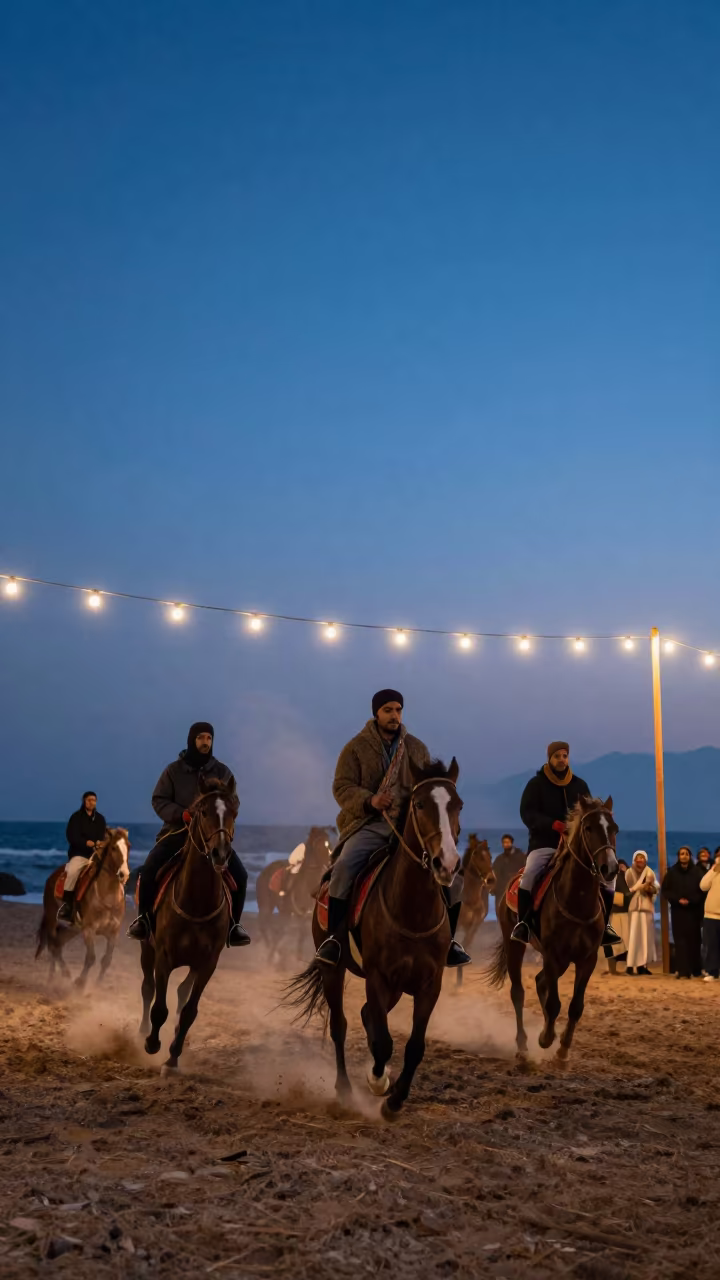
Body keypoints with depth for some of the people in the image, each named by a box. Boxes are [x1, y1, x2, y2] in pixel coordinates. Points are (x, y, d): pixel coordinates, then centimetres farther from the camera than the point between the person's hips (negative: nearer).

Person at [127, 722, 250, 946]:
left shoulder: (222, 772, 5)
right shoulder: (174, 770, 0)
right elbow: (159, 801, -2)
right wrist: (182, 814, -20)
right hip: (177, 831, -1)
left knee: (239, 875, -15)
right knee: (149, 869, -22)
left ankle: (232, 924, 2)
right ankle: (144, 919, -3)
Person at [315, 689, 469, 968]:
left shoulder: (417, 748, 14)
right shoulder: (357, 747, 4)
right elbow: (342, 787, -4)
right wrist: (369, 801, -23)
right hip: (369, 824, -3)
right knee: (344, 867, -32)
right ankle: (333, 938, -22)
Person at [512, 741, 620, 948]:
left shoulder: (580, 785, 12)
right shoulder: (536, 784, 0)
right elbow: (527, 813, -10)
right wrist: (553, 825, -26)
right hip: (544, 843, -4)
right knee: (529, 874, -32)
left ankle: (604, 924, 4)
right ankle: (523, 923, -17)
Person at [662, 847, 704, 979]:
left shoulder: (697, 872, 1)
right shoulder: (671, 872, 5)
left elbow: (703, 890, -3)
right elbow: (665, 891, 5)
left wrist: (691, 900, -15)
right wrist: (677, 900, -9)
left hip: (693, 911, -1)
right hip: (677, 911, 1)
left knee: (693, 940, 1)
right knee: (680, 939, -4)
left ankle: (695, 969, 12)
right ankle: (682, 969, -6)